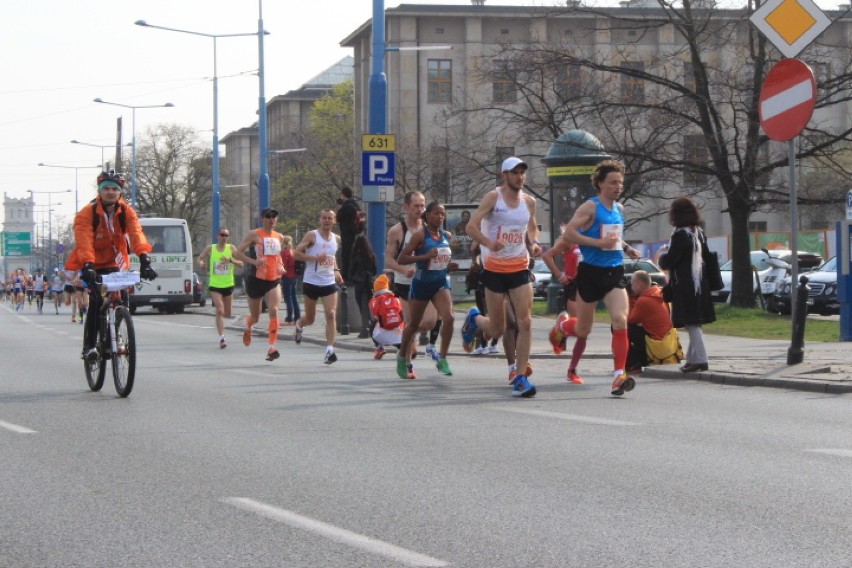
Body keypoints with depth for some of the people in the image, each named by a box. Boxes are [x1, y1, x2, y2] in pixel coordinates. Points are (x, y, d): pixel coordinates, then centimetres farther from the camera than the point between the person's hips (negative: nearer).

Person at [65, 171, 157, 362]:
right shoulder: (87, 213, -19)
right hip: (92, 265, -3)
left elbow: (136, 233, -25)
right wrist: (87, 265, -47)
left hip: (114, 264, 3)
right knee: (96, 301, -19)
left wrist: (144, 259, -41)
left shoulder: (126, 211, -10)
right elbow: (84, 240, -31)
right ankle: (89, 346, -13)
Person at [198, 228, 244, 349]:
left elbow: (241, 264, -5)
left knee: (227, 313, 12)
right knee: (219, 310, -17)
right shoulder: (210, 248, -1)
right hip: (215, 285, -2)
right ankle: (222, 338, -16)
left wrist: (230, 259, -23)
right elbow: (200, 258, 12)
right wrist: (201, 263, -11)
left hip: (228, 284, 2)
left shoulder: (231, 248, -2)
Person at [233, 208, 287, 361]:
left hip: (274, 281, 3)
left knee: (274, 311, -19)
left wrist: (281, 267, 7)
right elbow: (237, 252, -10)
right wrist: (254, 261, -25)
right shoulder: (254, 235, -6)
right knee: (255, 316, 10)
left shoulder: (279, 237, 10)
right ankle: (247, 328, 48)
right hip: (256, 279, -3)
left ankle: (271, 348, -19)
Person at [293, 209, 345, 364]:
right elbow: (296, 253, -13)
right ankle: (299, 326, 47)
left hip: (329, 283, 3)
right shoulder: (312, 236, -7)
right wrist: (315, 258, -23)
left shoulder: (337, 239, 8)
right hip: (311, 282, -3)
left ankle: (330, 350, -15)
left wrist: (336, 270, 12)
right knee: (310, 318, 10)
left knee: (331, 315, -15)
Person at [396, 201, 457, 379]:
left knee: (448, 318, -20)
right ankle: (403, 358, 35)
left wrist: (449, 266, 3)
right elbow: (401, 259, -16)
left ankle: (442, 359, -10)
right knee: (413, 325, 11)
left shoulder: (447, 236, 5)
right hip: (421, 284, -4)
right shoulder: (420, 235, -11)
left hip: (441, 283, 4)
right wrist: (425, 256, -26)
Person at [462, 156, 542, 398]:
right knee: (497, 330, 3)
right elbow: (471, 227, -11)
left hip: (520, 267, 4)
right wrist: (489, 243, -29)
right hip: (494, 267, -4)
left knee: (525, 323, -11)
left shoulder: (529, 201, 7)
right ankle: (474, 319, 39)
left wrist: (534, 243, 2)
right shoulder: (493, 198, -7)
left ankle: (520, 378, -6)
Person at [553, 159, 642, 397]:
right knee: (583, 330, 10)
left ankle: (619, 375, -15)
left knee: (620, 321, -16)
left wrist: (626, 248, 11)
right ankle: (562, 324, 46)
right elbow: (569, 232, -20)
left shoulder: (619, 209, 12)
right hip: (591, 271, -4)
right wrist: (599, 243, -24)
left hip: (615, 272, 5)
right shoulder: (591, 207, -10)